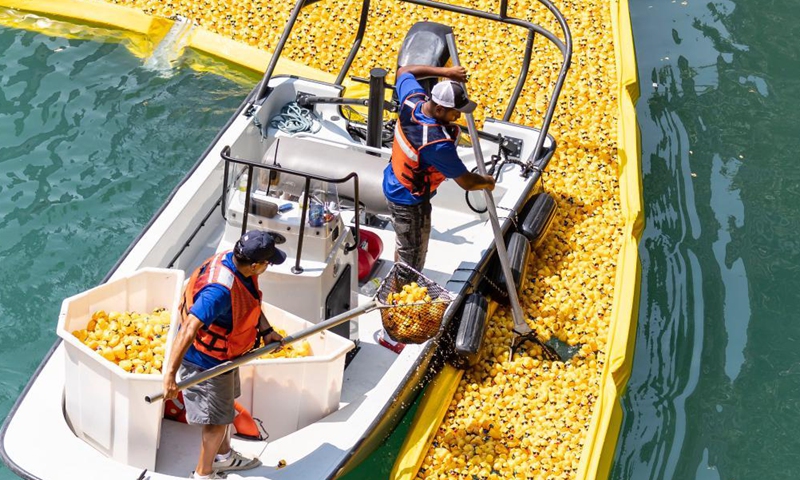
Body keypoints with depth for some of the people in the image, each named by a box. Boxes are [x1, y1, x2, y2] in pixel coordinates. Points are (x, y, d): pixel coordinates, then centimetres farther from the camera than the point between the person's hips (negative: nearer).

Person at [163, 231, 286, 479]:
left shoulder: (237, 262, -11)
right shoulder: (220, 290, -39)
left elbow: (251, 300, 10)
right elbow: (188, 330, -42)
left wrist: (266, 330, 0)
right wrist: (170, 375, -43)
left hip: (224, 354, 9)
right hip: (207, 361, -9)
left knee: (225, 406, 29)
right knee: (217, 420, 9)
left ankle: (224, 456, 52)